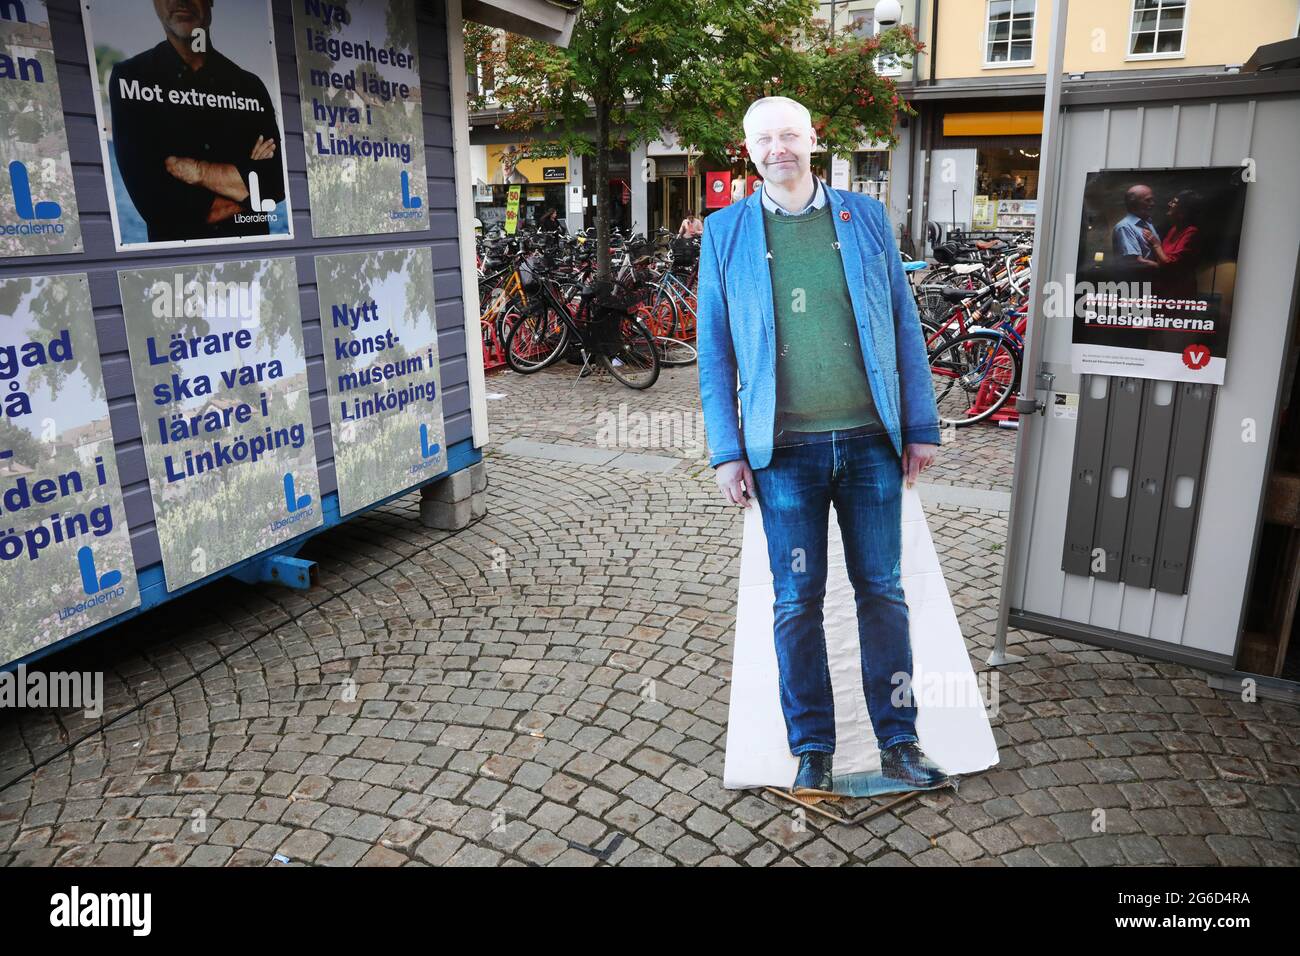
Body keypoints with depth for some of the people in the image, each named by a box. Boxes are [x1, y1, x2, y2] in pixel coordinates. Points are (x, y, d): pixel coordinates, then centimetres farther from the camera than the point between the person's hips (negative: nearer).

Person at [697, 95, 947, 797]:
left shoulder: (865, 217, 8)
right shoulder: (725, 233, 4)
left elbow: (903, 325, 8)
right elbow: (714, 348, 4)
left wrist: (921, 426, 3)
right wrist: (726, 451, -2)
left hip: (870, 440, 2)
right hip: (785, 449, -1)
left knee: (882, 591, 9)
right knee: (797, 601, 5)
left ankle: (898, 740, 24)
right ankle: (813, 750, 22)